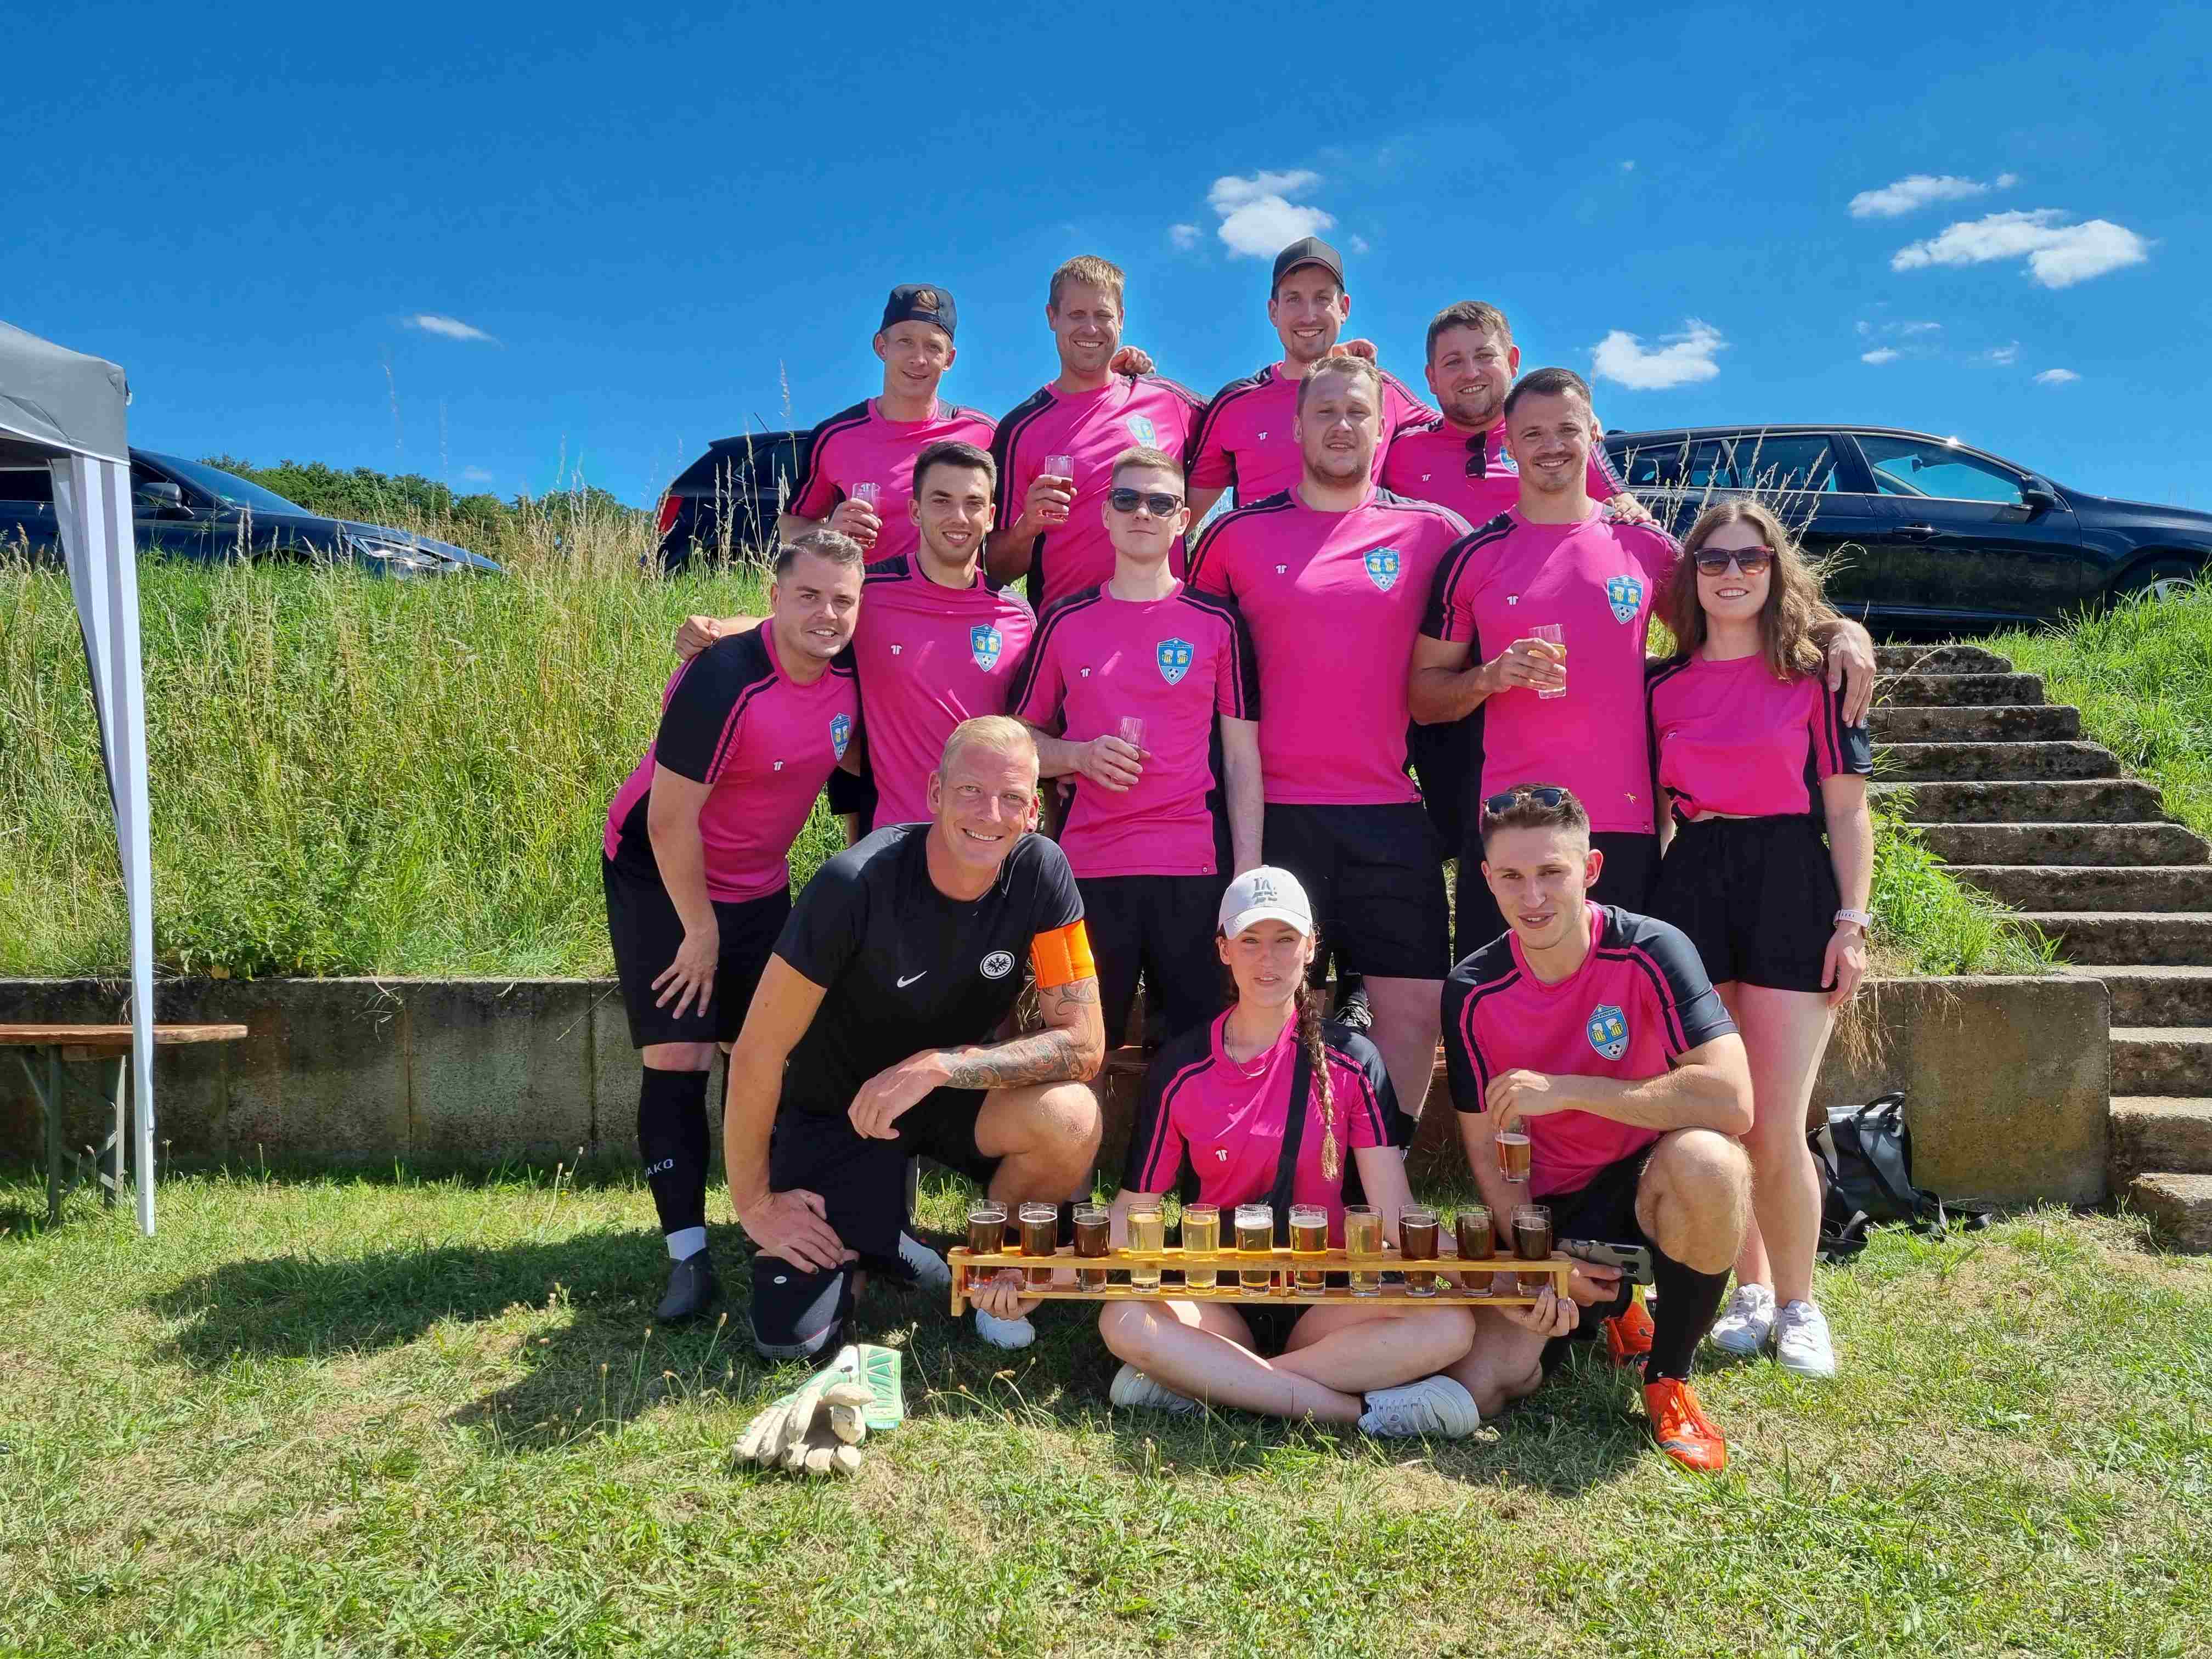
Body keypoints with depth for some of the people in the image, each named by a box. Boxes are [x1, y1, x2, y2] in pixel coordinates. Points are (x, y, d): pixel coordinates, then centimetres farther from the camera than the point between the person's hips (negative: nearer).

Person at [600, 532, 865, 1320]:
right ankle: (689, 1255, 0)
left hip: (760, 885, 6)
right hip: (663, 879, -6)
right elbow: (670, 820, -24)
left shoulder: (848, 673, -9)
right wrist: (700, 930, -16)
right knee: (676, 1060, -8)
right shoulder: (723, 680, -28)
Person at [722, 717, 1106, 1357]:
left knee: (1071, 1118, -30)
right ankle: (868, 1239, 20)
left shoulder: (1041, 872, -18)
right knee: (792, 1337, -14)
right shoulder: (857, 884, -27)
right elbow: (759, 1054, -19)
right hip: (836, 1106, -2)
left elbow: (1083, 1045, -19)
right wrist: (754, 1204, -11)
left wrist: (936, 1065, -30)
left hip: (955, 1095, 2)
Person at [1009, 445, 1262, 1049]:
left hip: (1195, 869, -1)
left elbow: (1242, 757, 4)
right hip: (1087, 868, 1)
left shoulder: (1218, 622, 4)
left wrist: (1249, 876, -4)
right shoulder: (1066, 621, 8)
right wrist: (1080, 756, -8)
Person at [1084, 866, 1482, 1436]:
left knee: (1449, 1326, -27)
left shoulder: (1350, 1061, 1)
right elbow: (1134, 1206, 2)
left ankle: (1197, 1381, -24)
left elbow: (1393, 1208, -5)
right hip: (1217, 1298, 0)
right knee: (1123, 1321, -32)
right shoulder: (1180, 1069, 2)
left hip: (1321, 1298, 1)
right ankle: (1363, 1408, -27)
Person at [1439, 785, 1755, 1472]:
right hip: (1551, 1212, 3)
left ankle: (1670, 1377, -10)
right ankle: (1610, 1307, 20)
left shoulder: (1651, 953, -17)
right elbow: (1488, 1150, -1)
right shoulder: (1473, 992, -8)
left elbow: (1731, 1101, -29)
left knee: (1704, 1160, -38)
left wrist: (1567, 1089, -28)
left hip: (1649, 1186, -3)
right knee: (1478, 1386, -14)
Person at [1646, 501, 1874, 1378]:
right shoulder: (1663, 685, 9)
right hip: (1690, 886, 2)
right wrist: (1640, 909, 5)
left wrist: (1852, 920, -4)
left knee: (1776, 1130, -5)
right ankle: (1750, 1290, 23)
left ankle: (1798, 1304, 15)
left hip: (1790, 886, -2)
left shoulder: (1814, 675, 5)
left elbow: (1846, 811, 3)